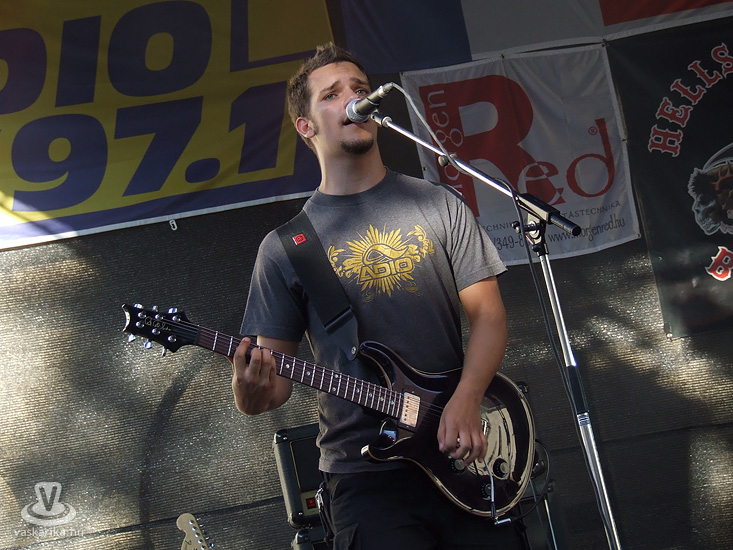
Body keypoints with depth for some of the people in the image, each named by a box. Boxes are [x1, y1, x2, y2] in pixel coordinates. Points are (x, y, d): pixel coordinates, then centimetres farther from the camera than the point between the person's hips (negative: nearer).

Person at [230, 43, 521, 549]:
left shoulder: (439, 205, 8)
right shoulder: (284, 248, 5)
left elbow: (487, 313, 5)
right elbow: (275, 377, 5)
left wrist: (466, 401, -11)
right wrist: (254, 395, -18)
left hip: (462, 452, 2)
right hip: (365, 475, -2)